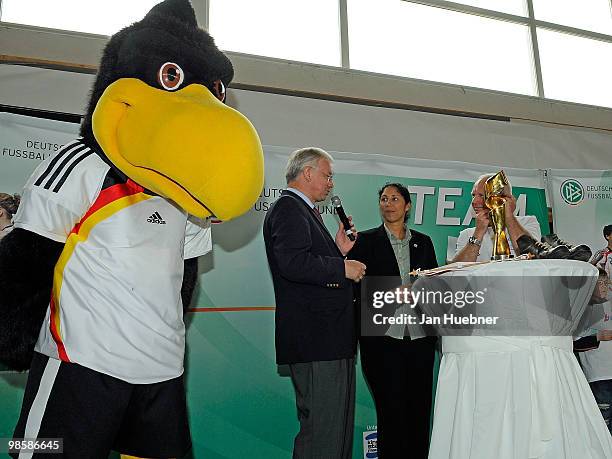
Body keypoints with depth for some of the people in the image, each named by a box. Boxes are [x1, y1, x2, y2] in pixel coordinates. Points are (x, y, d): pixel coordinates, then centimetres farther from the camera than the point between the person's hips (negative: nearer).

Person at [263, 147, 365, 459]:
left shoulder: (301, 210, 22)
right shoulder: (288, 208, -10)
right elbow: (292, 263, -26)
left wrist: (338, 251, 13)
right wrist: (343, 267, -16)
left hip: (329, 340, 11)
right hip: (316, 341, -11)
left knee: (339, 427, 18)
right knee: (323, 432, -3)